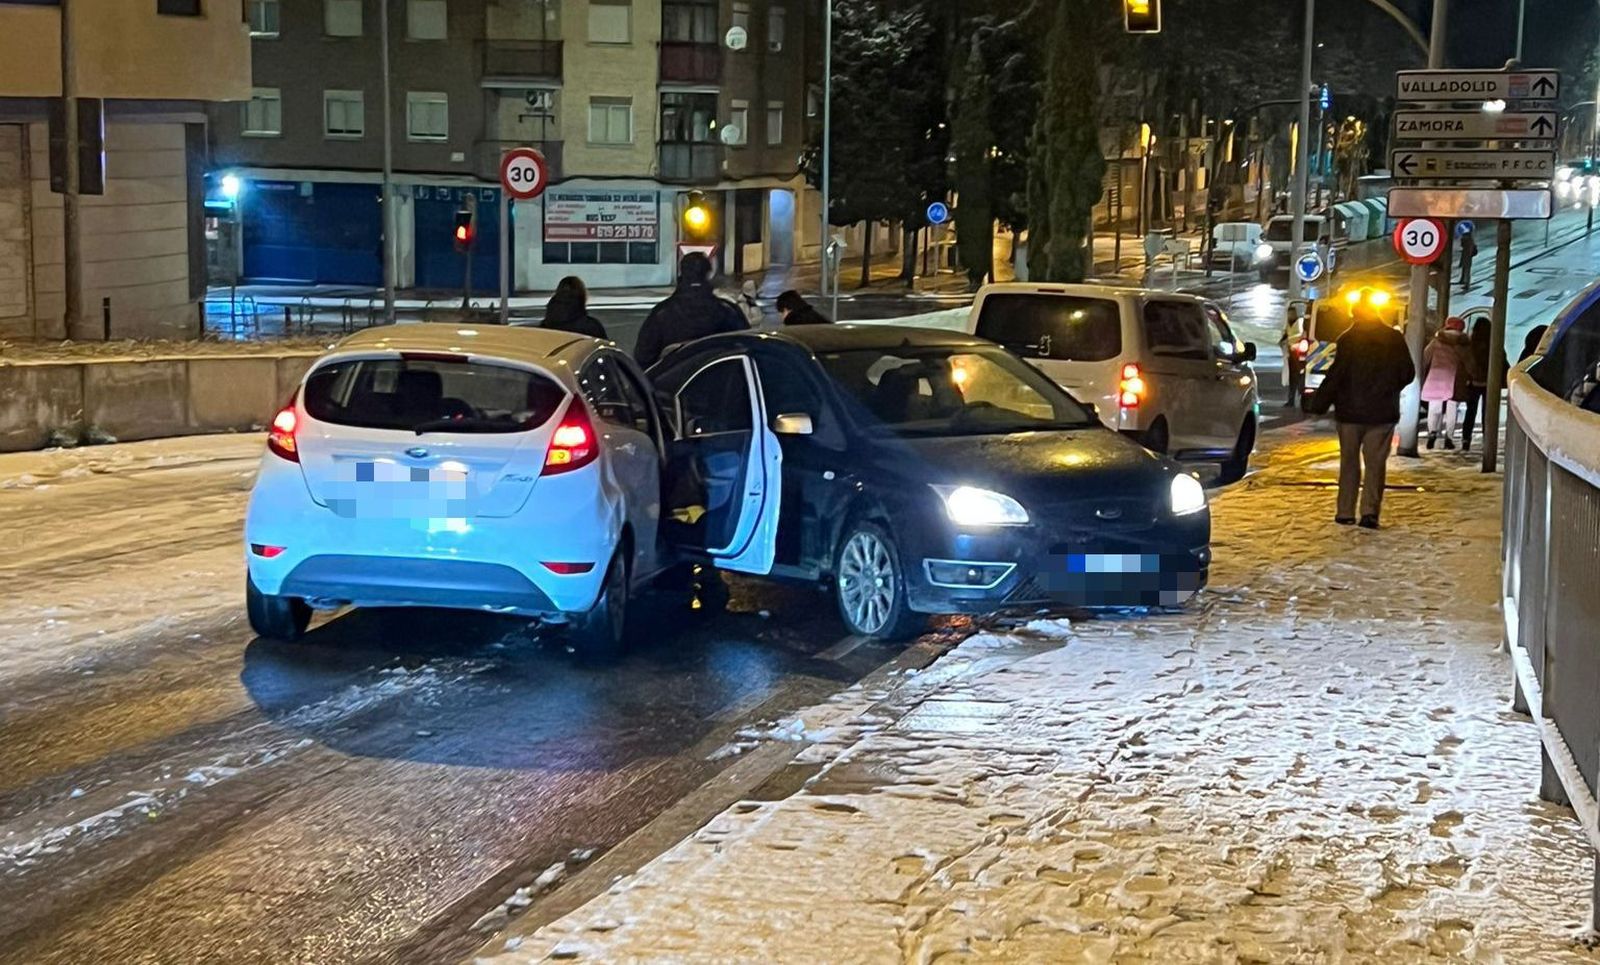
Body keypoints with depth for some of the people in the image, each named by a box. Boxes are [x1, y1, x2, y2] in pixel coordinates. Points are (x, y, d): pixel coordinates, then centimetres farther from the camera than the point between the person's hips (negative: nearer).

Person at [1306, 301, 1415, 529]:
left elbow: (1335, 376, -13)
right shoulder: (1395, 339, 0)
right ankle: (1370, 511, -6)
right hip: (1383, 413, 2)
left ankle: (1346, 512, 7)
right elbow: (1408, 374, 7)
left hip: (1350, 412, -2)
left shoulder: (1348, 340, -10)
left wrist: (1318, 405, -5)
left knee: (1349, 463, 8)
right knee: (1375, 463, 4)